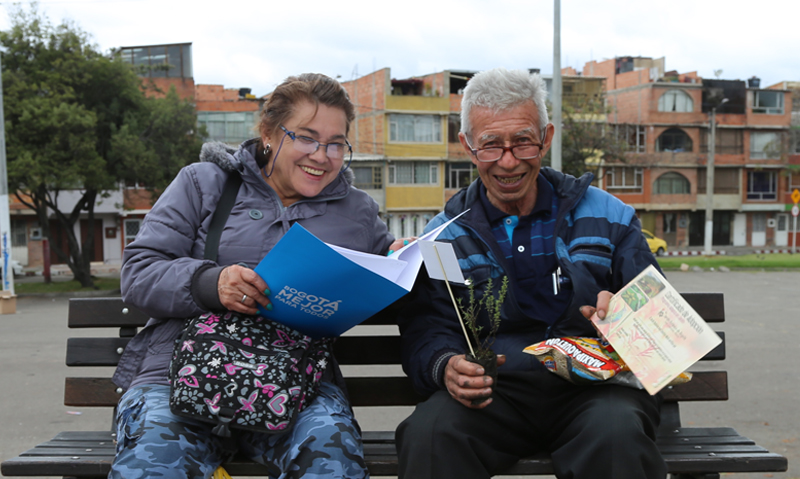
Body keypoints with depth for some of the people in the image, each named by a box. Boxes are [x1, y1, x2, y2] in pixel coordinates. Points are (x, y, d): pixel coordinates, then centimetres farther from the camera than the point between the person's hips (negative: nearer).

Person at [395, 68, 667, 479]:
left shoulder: (608, 217, 12)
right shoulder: (443, 237, 11)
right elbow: (425, 335, 5)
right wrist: (446, 368, -19)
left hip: (592, 387, 1)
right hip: (495, 391, 0)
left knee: (617, 432, -33)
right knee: (428, 433, -30)